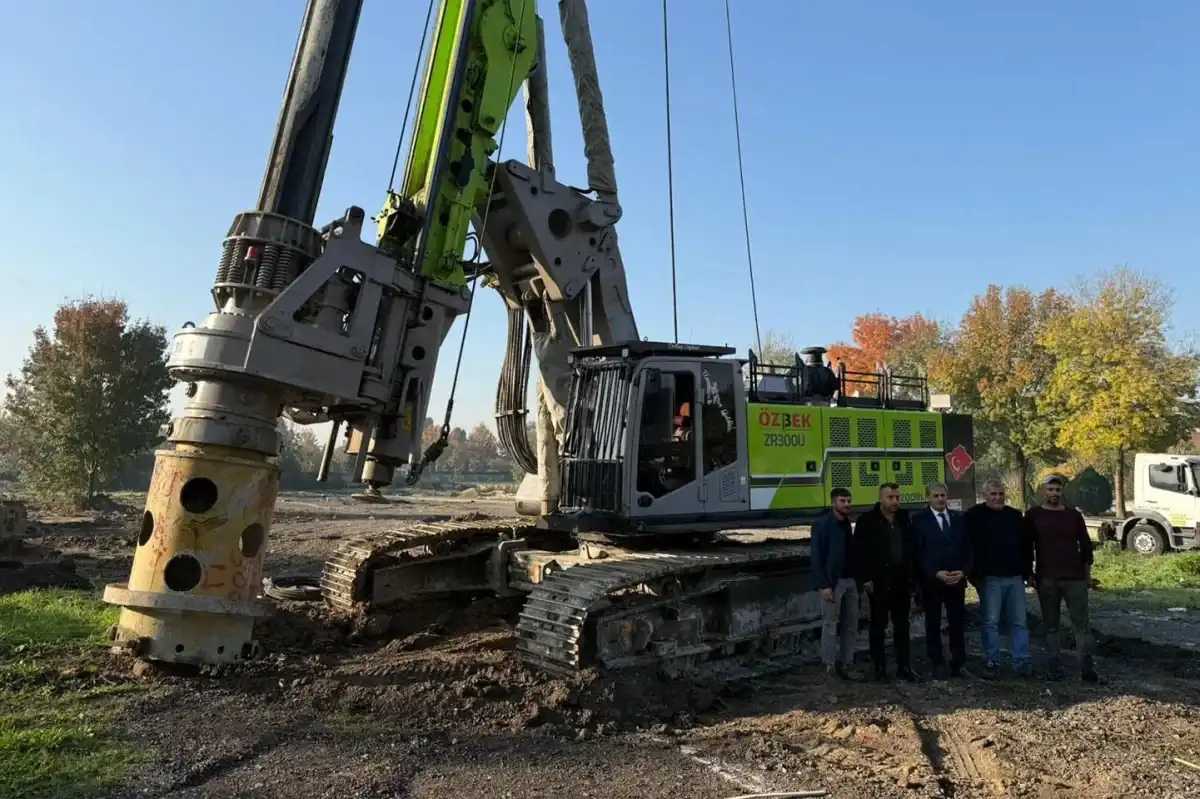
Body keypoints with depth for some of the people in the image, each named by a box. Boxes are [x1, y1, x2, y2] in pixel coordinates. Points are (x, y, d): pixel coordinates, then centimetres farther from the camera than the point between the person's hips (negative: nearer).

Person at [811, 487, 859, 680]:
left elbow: (853, 552, 13)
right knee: (830, 625, -2)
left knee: (851, 626, 9)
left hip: (851, 580, 6)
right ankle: (830, 666, 6)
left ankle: (845, 663, 19)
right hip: (833, 582, -6)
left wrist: (859, 579, 7)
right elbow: (817, 557, -11)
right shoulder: (822, 524, -8)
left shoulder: (849, 524, 11)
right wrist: (824, 585, -17)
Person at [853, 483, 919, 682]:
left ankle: (904, 666, 19)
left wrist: (912, 575, 4)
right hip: (879, 581, -4)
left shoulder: (904, 519, 7)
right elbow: (860, 551, -8)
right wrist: (866, 578, -12)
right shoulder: (867, 520, -7)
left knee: (902, 626, 11)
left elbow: (911, 548, 10)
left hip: (902, 580, 4)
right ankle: (879, 667, 14)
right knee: (878, 626, 5)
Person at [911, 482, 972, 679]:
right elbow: (918, 552, -7)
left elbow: (967, 548, 8)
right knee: (933, 624, 6)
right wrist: (936, 573, -16)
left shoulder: (959, 518, 10)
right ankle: (938, 665, 15)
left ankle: (958, 664, 14)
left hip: (957, 579, 3)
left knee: (958, 623, 4)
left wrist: (963, 571, -7)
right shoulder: (919, 519, -3)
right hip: (931, 580, -3)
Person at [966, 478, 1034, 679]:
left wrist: (1027, 571, 9)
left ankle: (1022, 662, 13)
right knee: (991, 622, 0)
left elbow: (1026, 544, 15)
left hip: (1015, 577, 4)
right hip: (990, 578, -4)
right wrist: (976, 574, -9)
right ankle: (991, 662, 7)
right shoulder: (975, 516, -3)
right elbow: (969, 546, -5)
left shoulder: (1015, 515, 11)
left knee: (1019, 622, 7)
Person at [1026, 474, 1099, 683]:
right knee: (1050, 625, 6)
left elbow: (1085, 544, 11)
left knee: (1081, 623, 0)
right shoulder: (1033, 515, 2)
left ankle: (1087, 667, 5)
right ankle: (1053, 666, 12)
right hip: (1046, 579, -1)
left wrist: (1087, 572, 7)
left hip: (1075, 577, 1)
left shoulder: (1074, 515, 6)